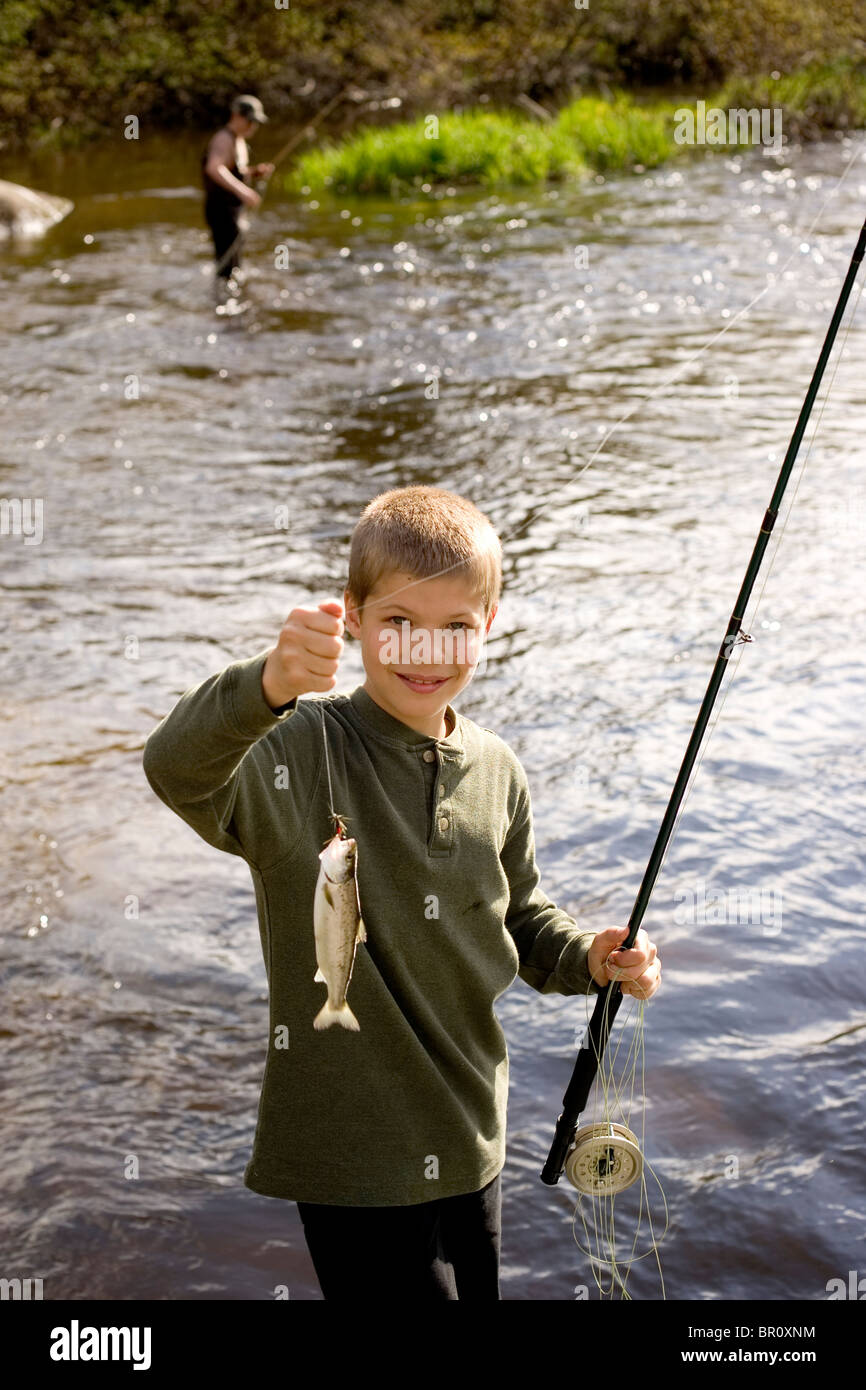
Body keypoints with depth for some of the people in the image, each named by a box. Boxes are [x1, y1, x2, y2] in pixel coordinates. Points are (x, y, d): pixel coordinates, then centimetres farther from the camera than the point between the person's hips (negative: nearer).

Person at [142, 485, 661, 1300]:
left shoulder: (496, 773, 2)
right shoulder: (298, 752, -17)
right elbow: (178, 772, -38)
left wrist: (589, 958, -5)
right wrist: (266, 687, -57)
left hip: (471, 1142, 6)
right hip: (351, 1155, -6)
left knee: (476, 1287, 22)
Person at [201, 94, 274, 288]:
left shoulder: (239, 140, 13)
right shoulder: (224, 139, -20)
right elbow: (214, 168, -41)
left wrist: (256, 171, 4)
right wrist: (241, 190, -53)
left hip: (233, 209, 11)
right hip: (222, 209, -11)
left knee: (233, 266, 22)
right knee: (228, 266, -11)